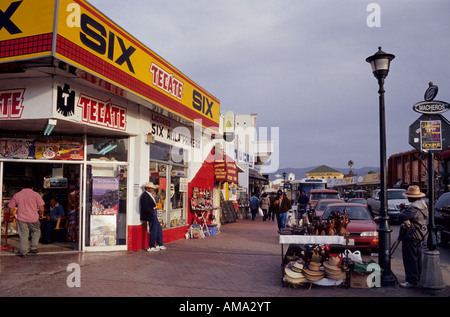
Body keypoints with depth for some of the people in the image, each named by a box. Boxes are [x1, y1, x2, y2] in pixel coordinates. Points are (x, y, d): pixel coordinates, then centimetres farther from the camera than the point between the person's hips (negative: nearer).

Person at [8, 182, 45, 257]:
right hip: (33, 218, -2)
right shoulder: (35, 194, 1)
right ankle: (34, 248, 15)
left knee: (23, 235, 6)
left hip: (21, 218, 2)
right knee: (36, 232, 18)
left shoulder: (16, 195, 10)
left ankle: (23, 252, 7)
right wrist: (41, 214, 13)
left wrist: (13, 215, 30)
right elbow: (41, 207, -4)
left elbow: (11, 207, 13)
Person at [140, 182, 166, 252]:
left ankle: (160, 244, 26)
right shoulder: (145, 196, -18)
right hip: (151, 217, -11)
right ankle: (151, 247, 7)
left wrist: (154, 213, 10)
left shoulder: (149, 195, 14)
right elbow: (145, 207, -25)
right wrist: (152, 213, -19)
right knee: (153, 231, -3)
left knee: (159, 230, 16)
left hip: (153, 216, 11)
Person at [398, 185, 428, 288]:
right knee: (417, 258, 19)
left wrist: (404, 210, -5)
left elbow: (401, 217, -24)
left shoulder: (413, 208, -22)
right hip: (419, 235, 11)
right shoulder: (423, 205, 11)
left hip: (411, 236, -11)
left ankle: (412, 280, -2)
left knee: (410, 258, -5)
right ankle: (418, 278, 29)